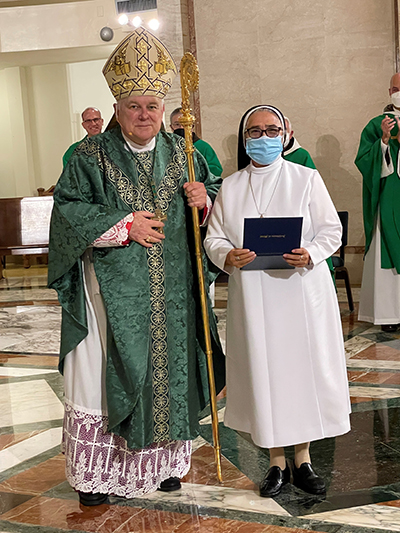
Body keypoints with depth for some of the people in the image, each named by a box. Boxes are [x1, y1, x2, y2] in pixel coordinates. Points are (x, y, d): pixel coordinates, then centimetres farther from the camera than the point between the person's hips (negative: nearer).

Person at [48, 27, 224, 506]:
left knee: (166, 368, 10)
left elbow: (213, 189, 17)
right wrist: (125, 224, -15)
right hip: (111, 289, -3)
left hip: (171, 291, 4)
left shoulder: (180, 152, 9)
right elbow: (67, 209, -9)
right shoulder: (92, 155, -1)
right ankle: (95, 471, 12)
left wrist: (203, 198, -7)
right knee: (105, 371, -1)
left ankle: (163, 461, 26)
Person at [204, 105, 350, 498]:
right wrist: (227, 256, -15)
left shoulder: (306, 178, 2)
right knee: (263, 370, 5)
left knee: (303, 367, 3)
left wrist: (310, 254, -19)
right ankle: (276, 462, 20)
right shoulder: (230, 187, 8)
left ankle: (303, 460, 20)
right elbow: (213, 237, 7)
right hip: (252, 296, 2)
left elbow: (331, 230, 0)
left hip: (302, 292, -1)